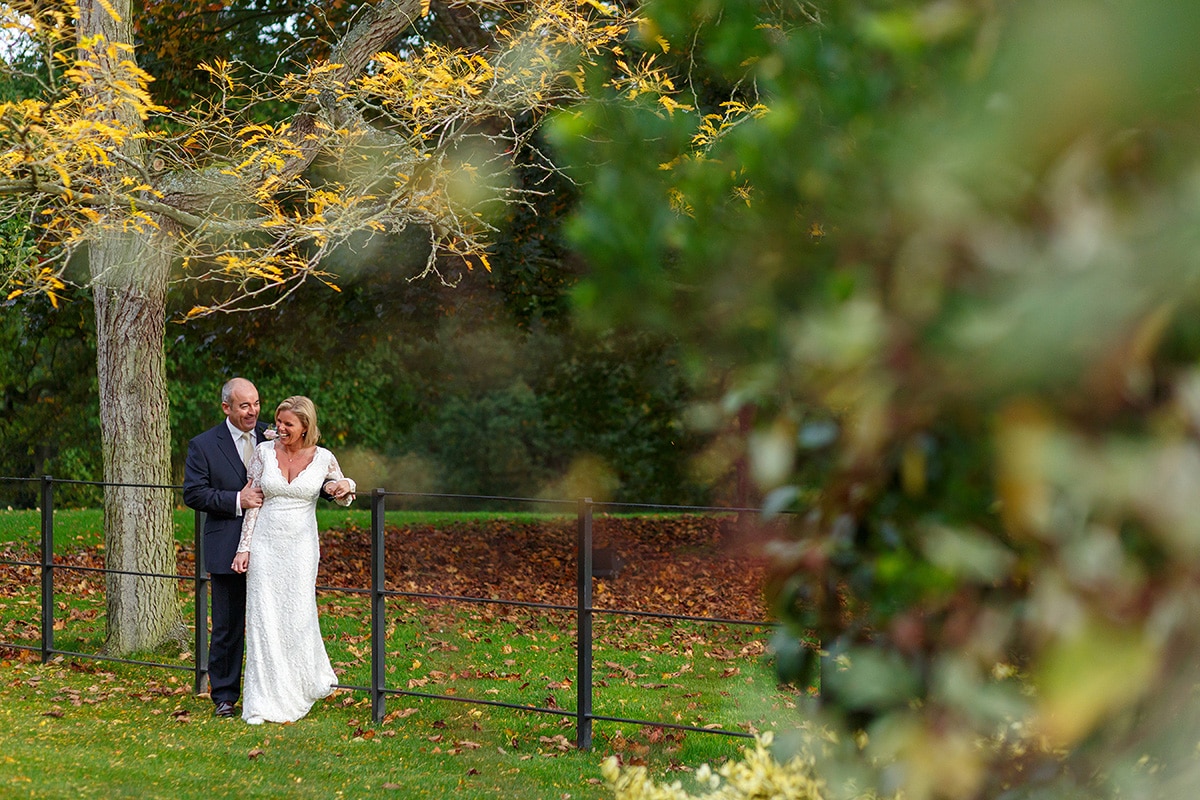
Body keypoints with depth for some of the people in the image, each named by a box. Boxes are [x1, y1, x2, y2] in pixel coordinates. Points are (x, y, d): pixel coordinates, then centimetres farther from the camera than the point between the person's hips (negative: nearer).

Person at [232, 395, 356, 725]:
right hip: (265, 545, 1)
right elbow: (253, 502, 3)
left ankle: (300, 690, 28)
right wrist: (244, 547, -1)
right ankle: (264, 703, 2)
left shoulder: (323, 459, -1)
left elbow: (341, 498, 15)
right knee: (264, 619, -2)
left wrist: (346, 487, -8)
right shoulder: (264, 452, 0)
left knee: (298, 617, 2)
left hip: (300, 548, -1)